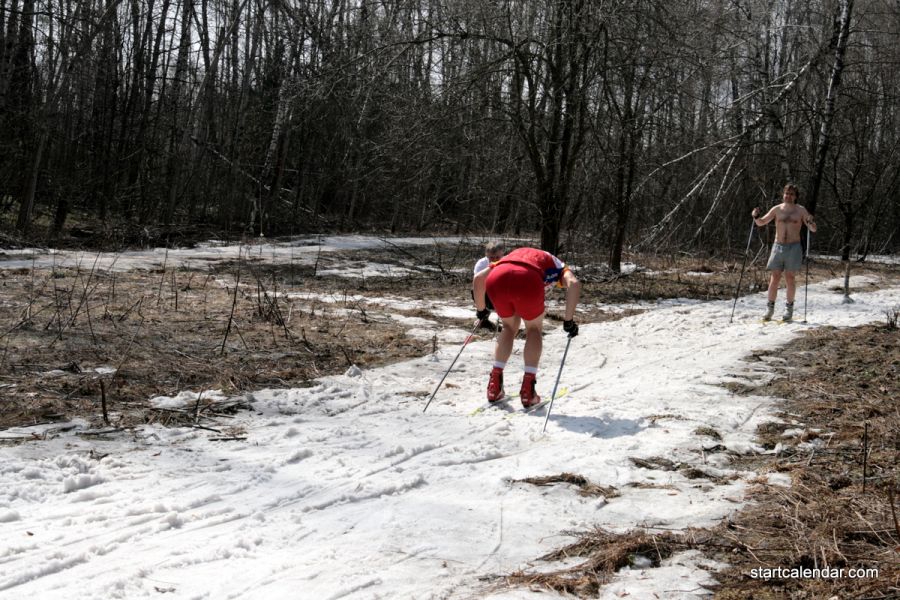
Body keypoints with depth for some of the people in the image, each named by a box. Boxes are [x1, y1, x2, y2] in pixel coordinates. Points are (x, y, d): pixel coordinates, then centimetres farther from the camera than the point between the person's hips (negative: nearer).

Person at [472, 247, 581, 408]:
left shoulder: (510, 257, 44)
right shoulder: (557, 266, 33)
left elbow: (478, 278, 38)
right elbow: (574, 283, 10)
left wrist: (480, 310, 48)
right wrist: (569, 320, 11)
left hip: (496, 280, 3)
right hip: (527, 280, -3)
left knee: (509, 327, 30)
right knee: (534, 329, 24)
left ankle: (494, 385, 22)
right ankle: (527, 388, 13)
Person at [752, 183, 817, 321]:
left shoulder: (801, 210, 1)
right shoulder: (776, 209, 6)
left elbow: (813, 230, 1)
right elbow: (761, 223, 11)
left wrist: (811, 222, -21)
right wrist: (755, 216, -10)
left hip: (794, 248, -1)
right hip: (778, 247, 2)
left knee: (790, 278, -1)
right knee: (775, 278, -1)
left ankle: (789, 308, 8)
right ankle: (770, 308, 5)